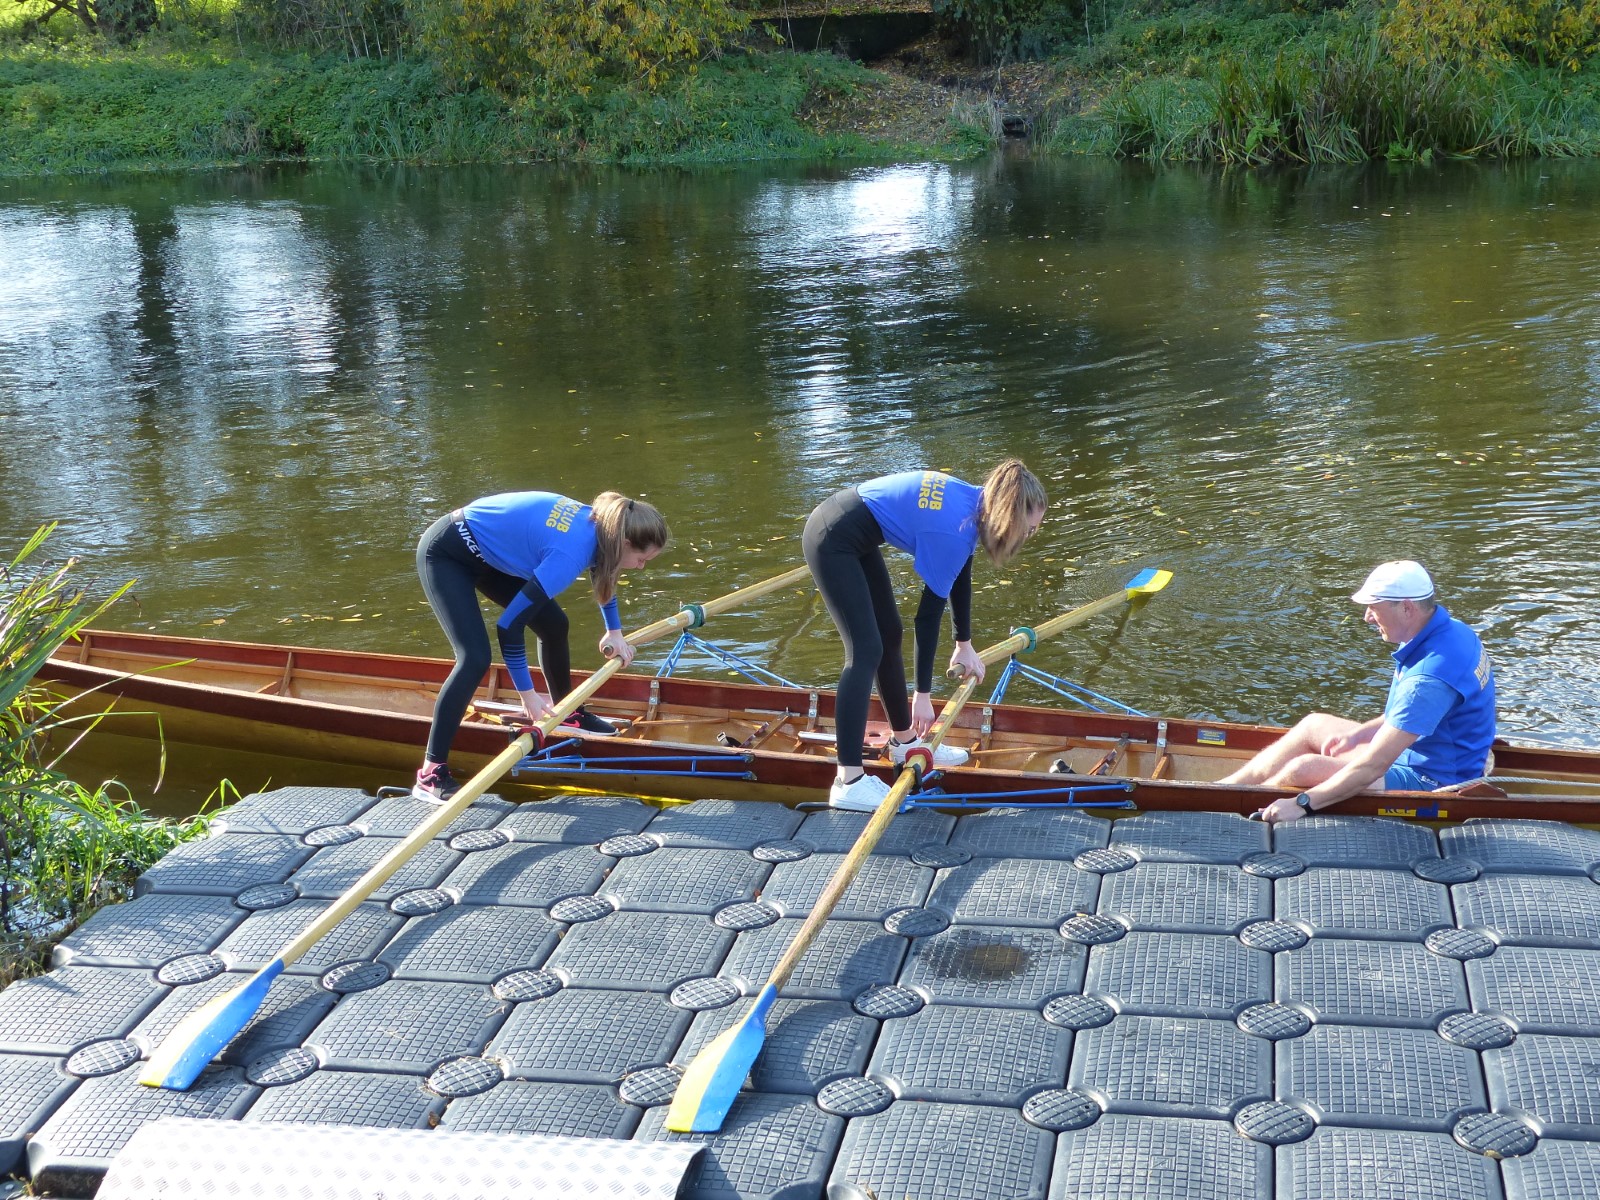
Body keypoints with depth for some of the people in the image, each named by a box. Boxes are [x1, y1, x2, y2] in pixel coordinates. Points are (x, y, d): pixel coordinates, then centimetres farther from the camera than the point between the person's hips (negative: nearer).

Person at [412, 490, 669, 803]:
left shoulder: (598, 521, -8)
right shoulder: (570, 553, -33)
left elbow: (603, 572, 20)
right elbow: (508, 625, -30)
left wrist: (614, 631, 23)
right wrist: (528, 694, -22)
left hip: (485, 551, 9)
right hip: (446, 554, -9)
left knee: (553, 624, 12)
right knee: (475, 659, -21)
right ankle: (431, 774, -18)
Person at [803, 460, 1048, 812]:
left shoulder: (976, 502, 1)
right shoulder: (953, 530, -25)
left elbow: (960, 574, 17)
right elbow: (929, 613, -21)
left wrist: (965, 645, 26)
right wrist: (924, 695, -14)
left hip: (852, 534, 10)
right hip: (833, 542, -10)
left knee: (889, 636, 18)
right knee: (866, 651, -15)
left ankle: (904, 741, 34)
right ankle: (848, 781, -18)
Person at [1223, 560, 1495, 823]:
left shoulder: (1430, 677, -32)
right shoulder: (1450, 630, -1)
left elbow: (1373, 767, -31)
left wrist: (1302, 804, -26)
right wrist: (1358, 734, 9)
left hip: (1430, 783, -10)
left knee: (1303, 769, -16)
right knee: (1314, 725, 14)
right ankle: (1225, 786, 17)